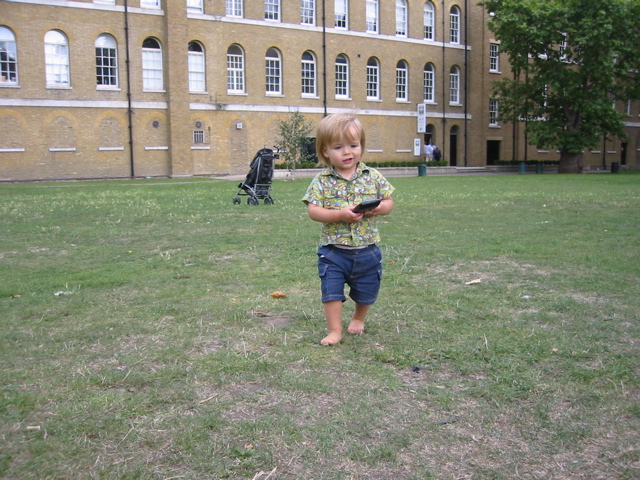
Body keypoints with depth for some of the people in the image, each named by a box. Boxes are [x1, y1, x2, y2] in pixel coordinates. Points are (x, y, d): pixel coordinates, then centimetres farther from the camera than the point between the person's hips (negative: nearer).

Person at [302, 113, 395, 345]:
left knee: (366, 292, 17)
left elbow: (389, 201, 3)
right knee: (331, 291, -2)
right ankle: (335, 330, 15)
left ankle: (358, 318, 45)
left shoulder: (373, 177, -2)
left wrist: (380, 208, -20)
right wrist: (340, 215, -27)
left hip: (366, 250, 2)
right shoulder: (322, 181, -8)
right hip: (333, 250, -2)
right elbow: (313, 210, -14)